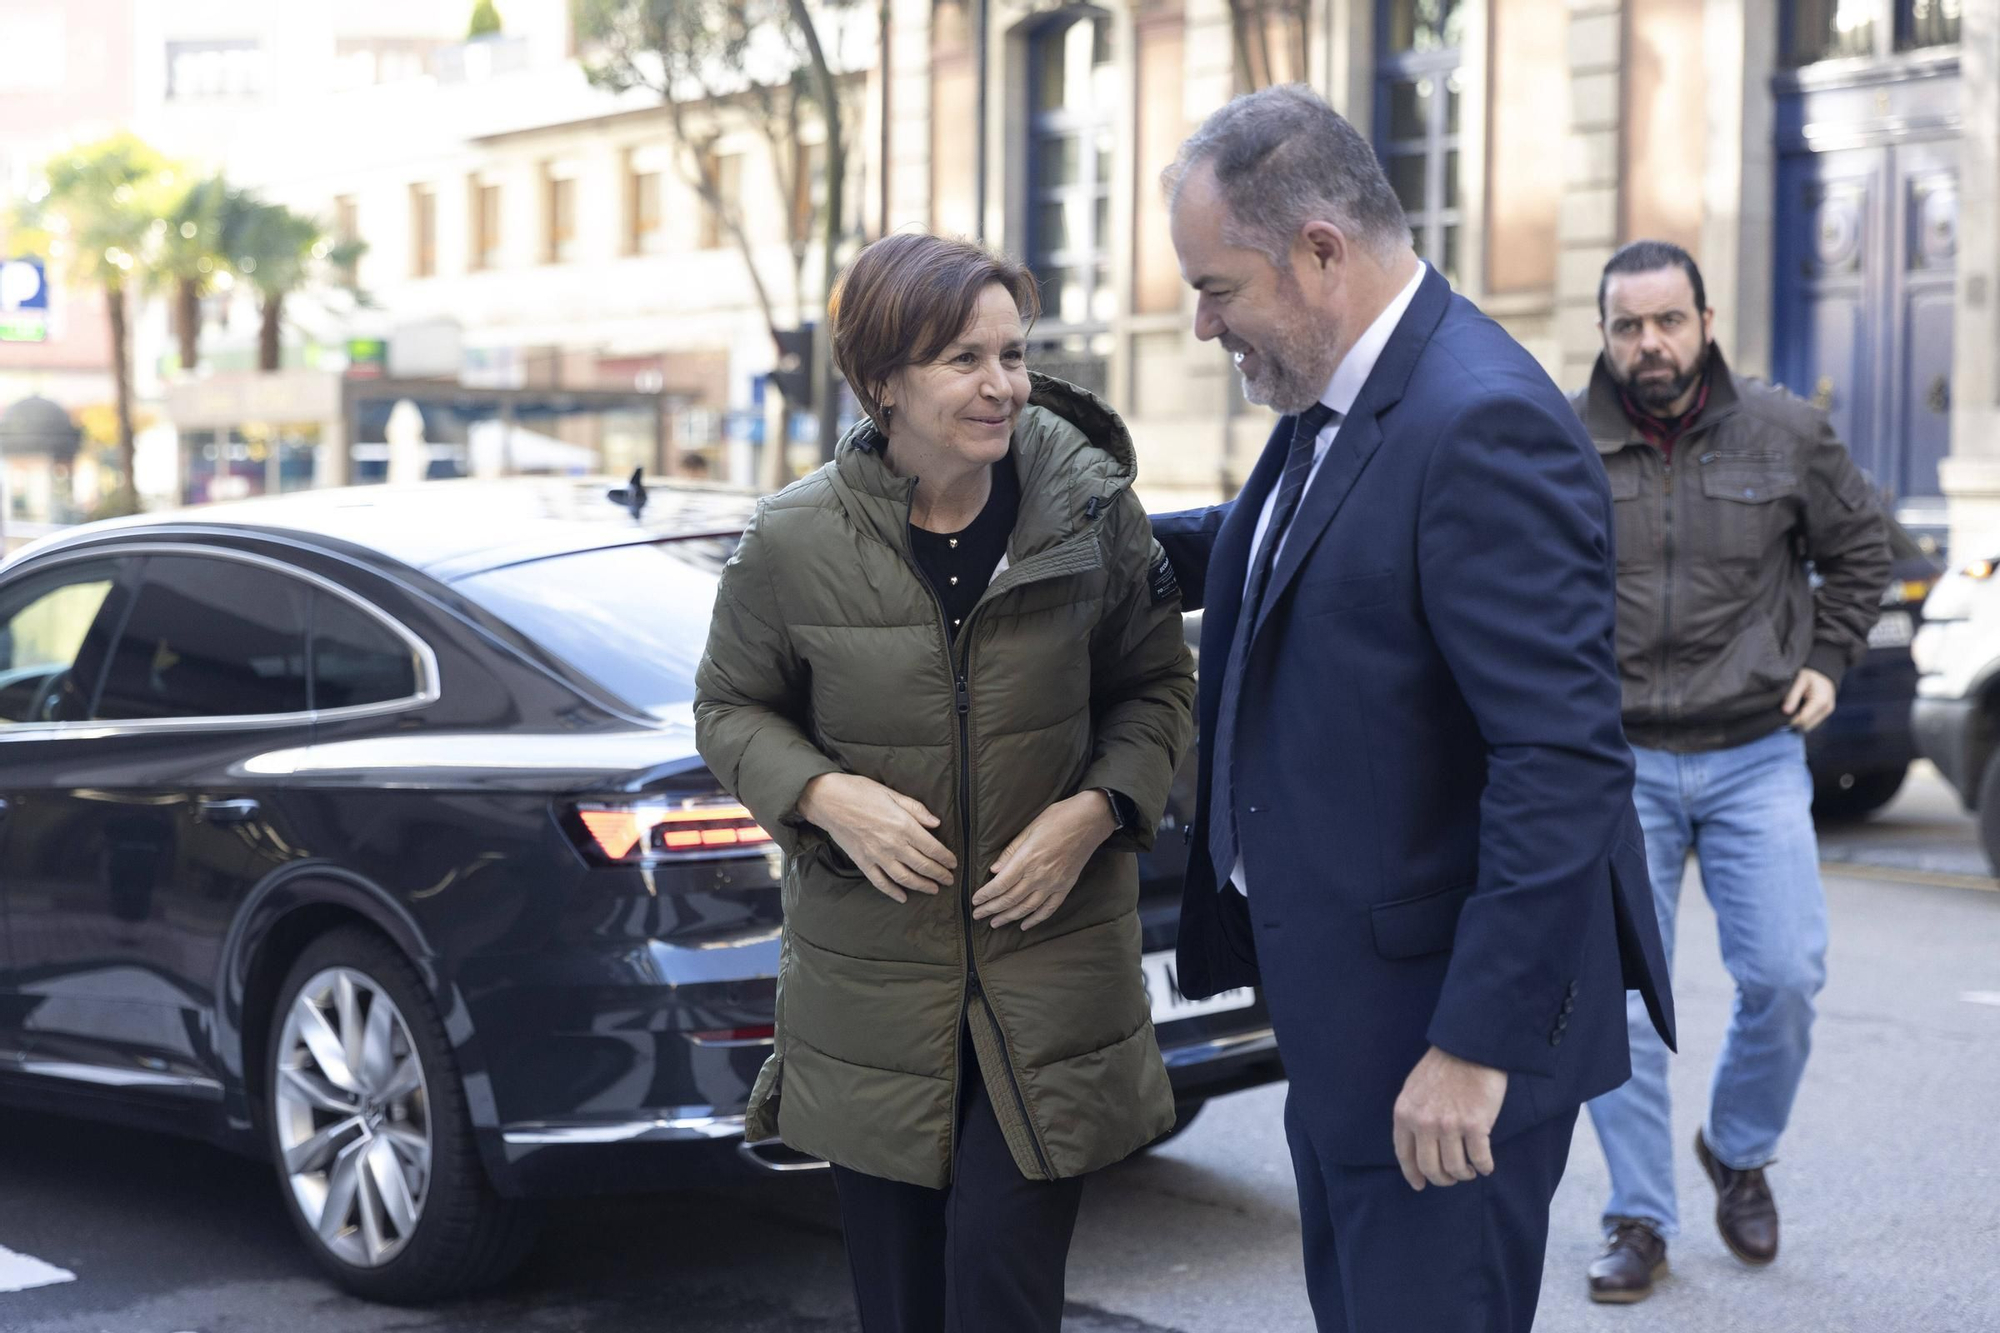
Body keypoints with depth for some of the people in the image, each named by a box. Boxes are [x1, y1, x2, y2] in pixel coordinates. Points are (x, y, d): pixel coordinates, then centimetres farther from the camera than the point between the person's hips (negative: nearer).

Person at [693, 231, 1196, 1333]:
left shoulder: (1093, 510, -6)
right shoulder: (795, 541, -8)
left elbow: (1156, 685, 7)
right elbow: (730, 707, 6)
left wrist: (1098, 810, -11)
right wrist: (824, 793, -13)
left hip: (1051, 960, 0)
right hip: (869, 970, 1)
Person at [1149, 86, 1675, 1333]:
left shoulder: (1485, 423, -23)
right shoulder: (1338, 403, 7)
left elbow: (1565, 761, -27)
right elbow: (1264, 549, 28)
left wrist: (1478, 1042, -27)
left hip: (1450, 1037, -10)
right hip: (1347, 1012, 10)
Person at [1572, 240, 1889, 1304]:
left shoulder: (1784, 435, 0)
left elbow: (1859, 550, 16)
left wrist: (1826, 661, 8)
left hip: (1755, 757, 1)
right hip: (1616, 763, 0)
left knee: (1786, 976, -5)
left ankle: (1739, 1149, 24)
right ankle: (1638, 1223, 12)